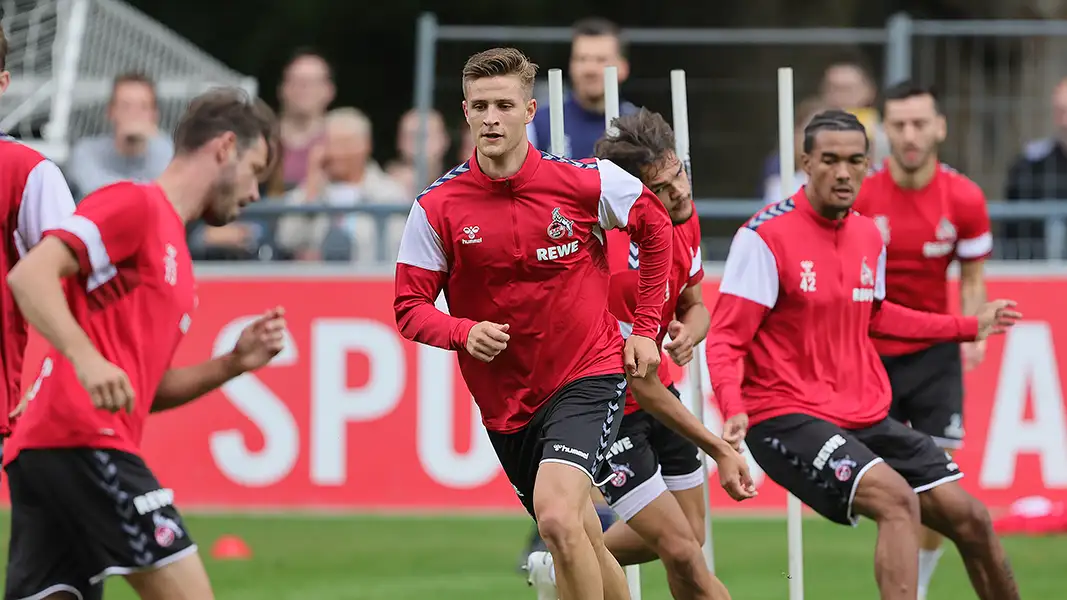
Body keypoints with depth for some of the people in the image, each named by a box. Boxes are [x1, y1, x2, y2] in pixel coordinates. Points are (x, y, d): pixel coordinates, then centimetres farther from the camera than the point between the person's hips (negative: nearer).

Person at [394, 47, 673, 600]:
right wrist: (465, 333, -24)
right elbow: (410, 309, -3)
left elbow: (654, 226, 9)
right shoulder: (436, 208, -7)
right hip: (505, 402, 3)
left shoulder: (587, 182, -10)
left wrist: (645, 328, 7)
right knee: (584, 541, 15)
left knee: (557, 517, -27)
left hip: (589, 374, -3)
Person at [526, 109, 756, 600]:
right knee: (682, 552, -12)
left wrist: (688, 333, -18)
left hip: (656, 392, 8)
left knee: (688, 536, 15)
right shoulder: (618, 266, -33)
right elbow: (642, 385, -26)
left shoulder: (683, 218, -8)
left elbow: (694, 305, 8)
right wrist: (720, 451, -23)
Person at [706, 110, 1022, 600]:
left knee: (969, 518, 3)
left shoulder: (869, 236, 8)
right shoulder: (765, 236, -13)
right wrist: (733, 409, -32)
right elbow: (725, 339, -14)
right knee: (898, 501, -29)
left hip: (866, 417, 7)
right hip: (787, 418, -7)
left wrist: (968, 327, 32)